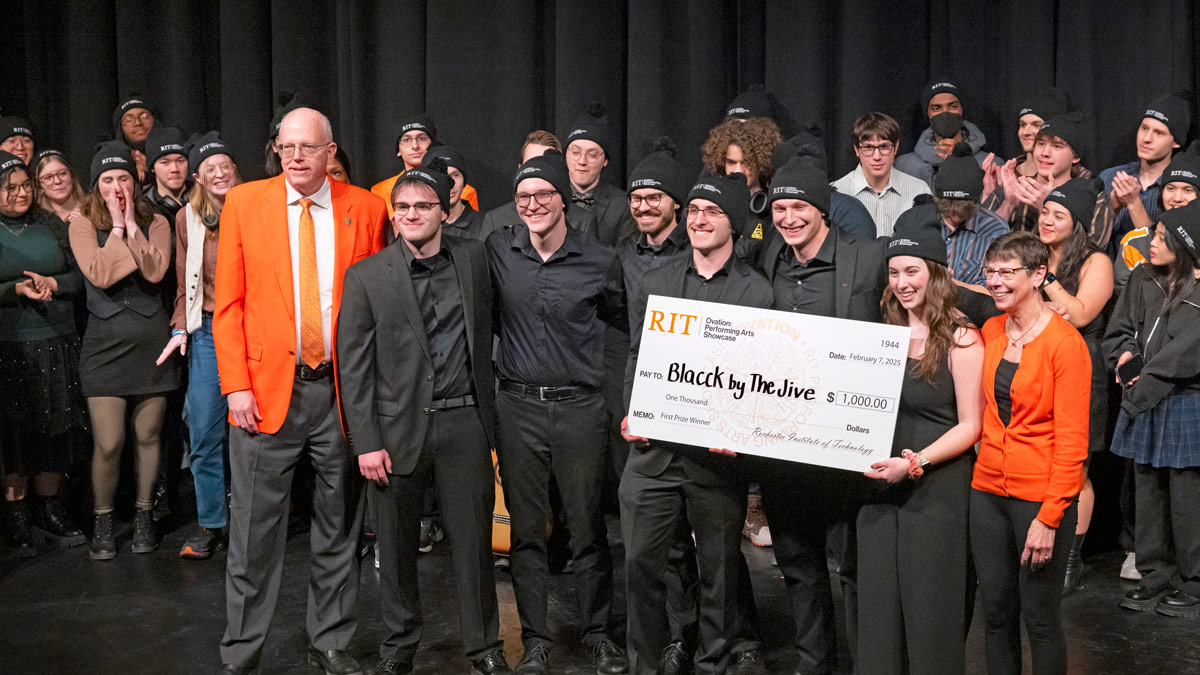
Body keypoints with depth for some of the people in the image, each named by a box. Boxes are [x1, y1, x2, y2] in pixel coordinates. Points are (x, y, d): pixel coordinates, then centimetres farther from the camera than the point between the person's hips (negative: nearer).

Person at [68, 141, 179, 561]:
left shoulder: (155, 223, 6)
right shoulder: (83, 225, 3)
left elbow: (156, 271, -11)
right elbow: (99, 274, -13)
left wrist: (132, 225, -9)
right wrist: (117, 227, -7)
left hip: (150, 340, 1)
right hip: (105, 341, -1)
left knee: (148, 436, 8)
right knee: (108, 443, -4)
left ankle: (143, 515, 24)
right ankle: (103, 522, 16)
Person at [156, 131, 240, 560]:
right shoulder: (188, 219, 9)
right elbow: (184, 284, 14)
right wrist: (181, 328, 4)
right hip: (207, 332, 2)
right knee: (204, 435, 1)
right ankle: (211, 525, 12)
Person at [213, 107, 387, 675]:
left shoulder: (365, 209, 3)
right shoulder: (243, 203, 2)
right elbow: (227, 303, 1)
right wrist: (236, 385, -8)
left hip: (342, 389, 1)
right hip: (266, 388, -1)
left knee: (339, 525, 12)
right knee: (255, 531, 6)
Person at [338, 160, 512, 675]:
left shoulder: (473, 259, 5)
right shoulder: (366, 276, -2)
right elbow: (353, 366, -3)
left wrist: (486, 411, 10)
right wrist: (366, 441, -8)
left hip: (463, 423, 1)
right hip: (398, 427, -1)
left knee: (474, 541, 6)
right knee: (396, 546, 10)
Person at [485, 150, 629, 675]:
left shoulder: (598, 260, -2)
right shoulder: (497, 250, 1)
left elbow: (624, 320, 11)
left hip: (580, 408, -1)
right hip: (517, 408, 2)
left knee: (588, 527, 8)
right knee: (525, 528, 9)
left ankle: (598, 632, 25)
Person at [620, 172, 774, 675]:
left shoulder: (756, 291, 1)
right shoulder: (654, 283, 11)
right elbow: (636, 357, 11)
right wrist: (632, 416, -3)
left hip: (718, 450, -2)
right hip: (653, 448, 2)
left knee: (719, 568, 9)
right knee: (641, 560, 4)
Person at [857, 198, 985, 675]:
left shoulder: (960, 339, -7)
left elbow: (970, 425, -9)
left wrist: (916, 462, -19)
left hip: (937, 488, -5)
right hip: (882, 486, 6)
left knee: (930, 607, 3)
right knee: (878, 605, 9)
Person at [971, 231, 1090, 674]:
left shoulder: (1065, 342, -11)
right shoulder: (990, 331, 7)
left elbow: (1072, 439, -13)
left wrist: (1049, 518, -17)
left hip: (1042, 496, -5)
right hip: (988, 489, 6)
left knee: (1039, 618, 4)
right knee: (995, 612, 12)